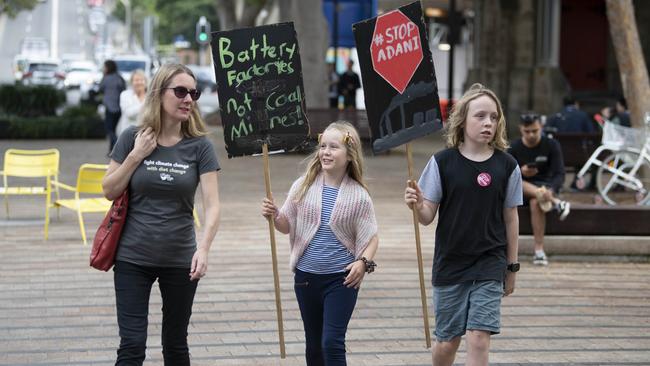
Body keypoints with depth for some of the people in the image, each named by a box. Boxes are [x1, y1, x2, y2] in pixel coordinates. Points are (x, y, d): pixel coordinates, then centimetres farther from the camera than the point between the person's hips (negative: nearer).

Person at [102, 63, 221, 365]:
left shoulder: (199, 146, -5)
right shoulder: (133, 139, -4)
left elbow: (212, 205, -12)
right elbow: (109, 191, 1)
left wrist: (203, 249, -27)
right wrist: (136, 156, -12)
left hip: (180, 261, 1)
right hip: (133, 259, -1)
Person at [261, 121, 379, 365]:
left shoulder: (358, 195, -6)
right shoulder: (303, 186, 0)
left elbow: (371, 238, -1)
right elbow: (287, 226, 7)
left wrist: (364, 262, -19)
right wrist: (274, 216, -15)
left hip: (341, 278, -3)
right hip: (306, 276, 4)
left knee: (332, 343, -11)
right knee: (314, 345, 15)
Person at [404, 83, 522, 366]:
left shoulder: (506, 166, -1)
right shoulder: (443, 162, -5)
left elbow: (510, 218, 7)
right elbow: (428, 216, -3)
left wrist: (512, 267, 10)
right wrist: (417, 205, -26)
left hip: (489, 266, 0)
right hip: (450, 265, 0)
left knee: (479, 338, -10)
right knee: (447, 342, 9)